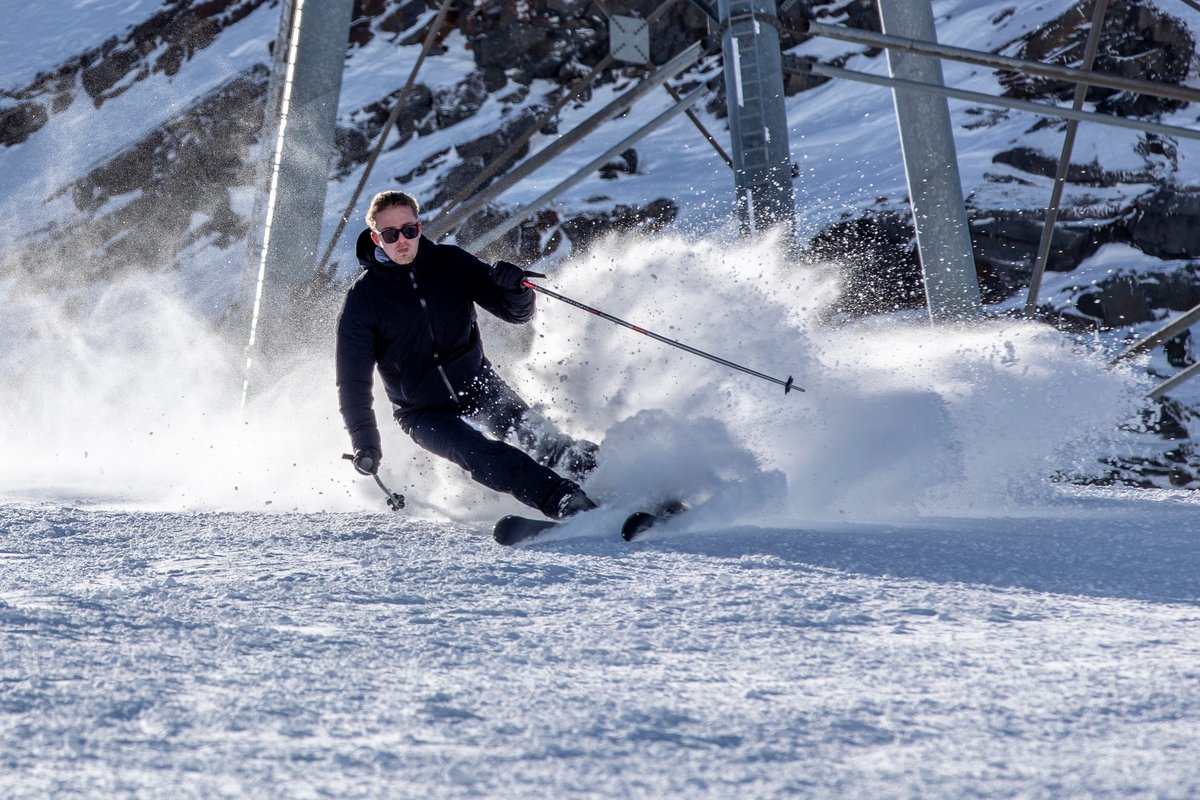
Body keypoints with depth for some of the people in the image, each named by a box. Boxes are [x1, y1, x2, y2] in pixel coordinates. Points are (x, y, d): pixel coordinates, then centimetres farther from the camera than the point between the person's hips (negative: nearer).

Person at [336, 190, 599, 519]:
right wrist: (364, 442, -13)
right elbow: (352, 378, -5)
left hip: (477, 384, 5)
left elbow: (517, 313, -2)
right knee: (475, 451, -31)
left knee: (530, 432, -24)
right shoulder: (362, 299, -9)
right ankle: (566, 501, -44)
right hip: (425, 414, -5)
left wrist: (515, 287, -25)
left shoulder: (451, 263, -4)